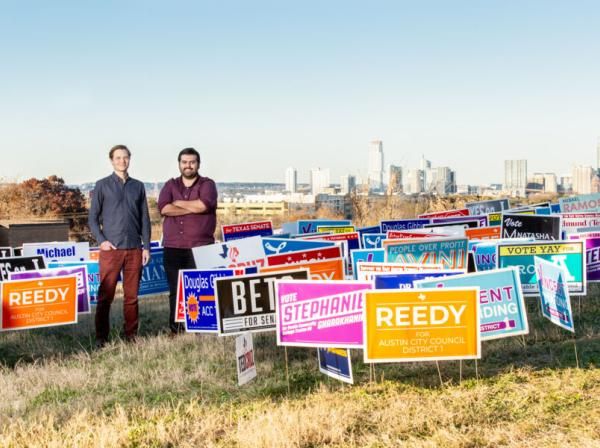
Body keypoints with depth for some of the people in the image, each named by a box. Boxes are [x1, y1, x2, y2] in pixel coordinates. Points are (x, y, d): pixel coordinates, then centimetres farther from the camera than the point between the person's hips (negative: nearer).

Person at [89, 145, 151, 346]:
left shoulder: (138, 186, 12)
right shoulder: (102, 186, 5)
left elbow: (144, 218, 13)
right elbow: (93, 217, 4)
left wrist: (146, 246, 7)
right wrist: (101, 240, -9)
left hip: (134, 248, 3)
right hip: (110, 248, -2)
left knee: (132, 295, 5)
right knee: (105, 295, -1)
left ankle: (131, 335, 14)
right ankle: (101, 337, 6)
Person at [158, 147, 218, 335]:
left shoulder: (207, 184, 7)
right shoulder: (170, 185, 14)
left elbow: (203, 204, -14)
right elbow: (164, 208, -5)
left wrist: (178, 203, -3)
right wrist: (193, 208, -9)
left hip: (201, 248, -2)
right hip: (173, 248, 3)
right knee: (175, 291, 5)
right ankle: (175, 331, 11)